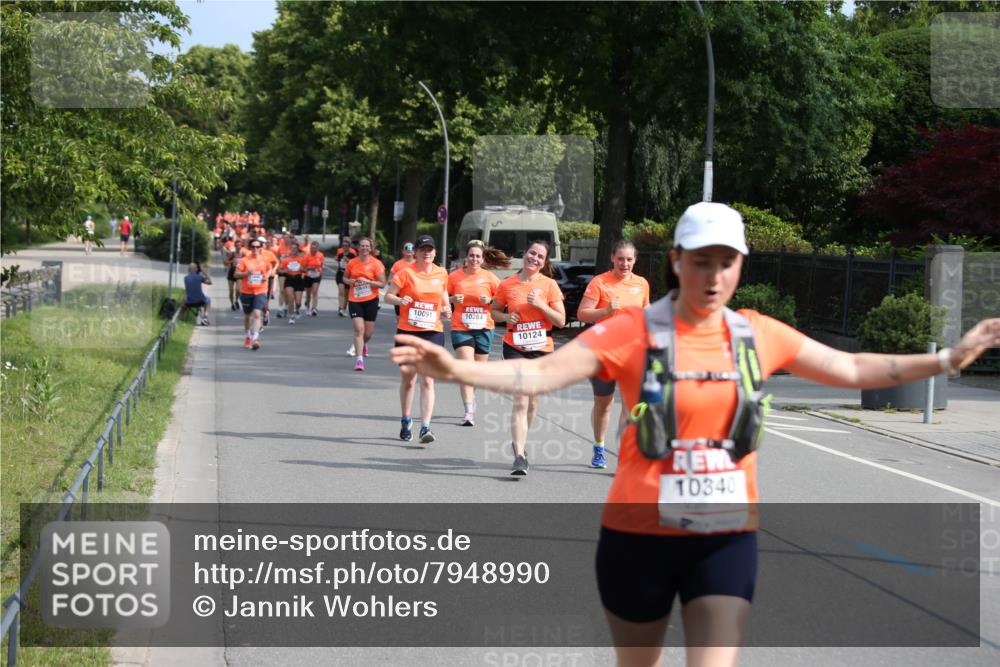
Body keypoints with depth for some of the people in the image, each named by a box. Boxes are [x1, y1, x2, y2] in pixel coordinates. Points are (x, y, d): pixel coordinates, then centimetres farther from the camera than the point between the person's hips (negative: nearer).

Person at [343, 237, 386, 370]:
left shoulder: (376, 264, -6)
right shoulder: (352, 263, 2)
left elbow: (382, 284, -7)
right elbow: (345, 278, 17)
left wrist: (367, 281, -20)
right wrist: (350, 281, -5)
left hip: (371, 300, -1)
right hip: (354, 300, 1)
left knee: (368, 332, 9)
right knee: (359, 329, -13)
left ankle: (363, 344, 44)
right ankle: (359, 359, -13)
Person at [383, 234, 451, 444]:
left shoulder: (442, 273, 5)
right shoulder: (406, 273, -4)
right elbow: (388, 296, -2)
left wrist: (446, 308, 1)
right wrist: (400, 300, -22)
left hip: (433, 332, 1)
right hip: (407, 332, -1)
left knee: (427, 381, -8)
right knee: (407, 379, 10)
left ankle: (425, 427, -12)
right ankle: (406, 420, 30)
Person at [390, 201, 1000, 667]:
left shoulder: (759, 334, 2)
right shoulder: (633, 332, -10)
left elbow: (851, 369, 13)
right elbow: (544, 373, -19)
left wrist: (948, 360, 11)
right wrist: (459, 370, -34)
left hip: (727, 537, 2)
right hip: (640, 534, -2)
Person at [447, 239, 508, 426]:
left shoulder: (489, 277, 2)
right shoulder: (454, 276, 0)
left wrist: (490, 300, -11)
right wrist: (452, 299, -12)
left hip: (483, 328, 2)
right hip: (460, 328, -2)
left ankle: (472, 399, 36)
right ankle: (469, 411, -17)